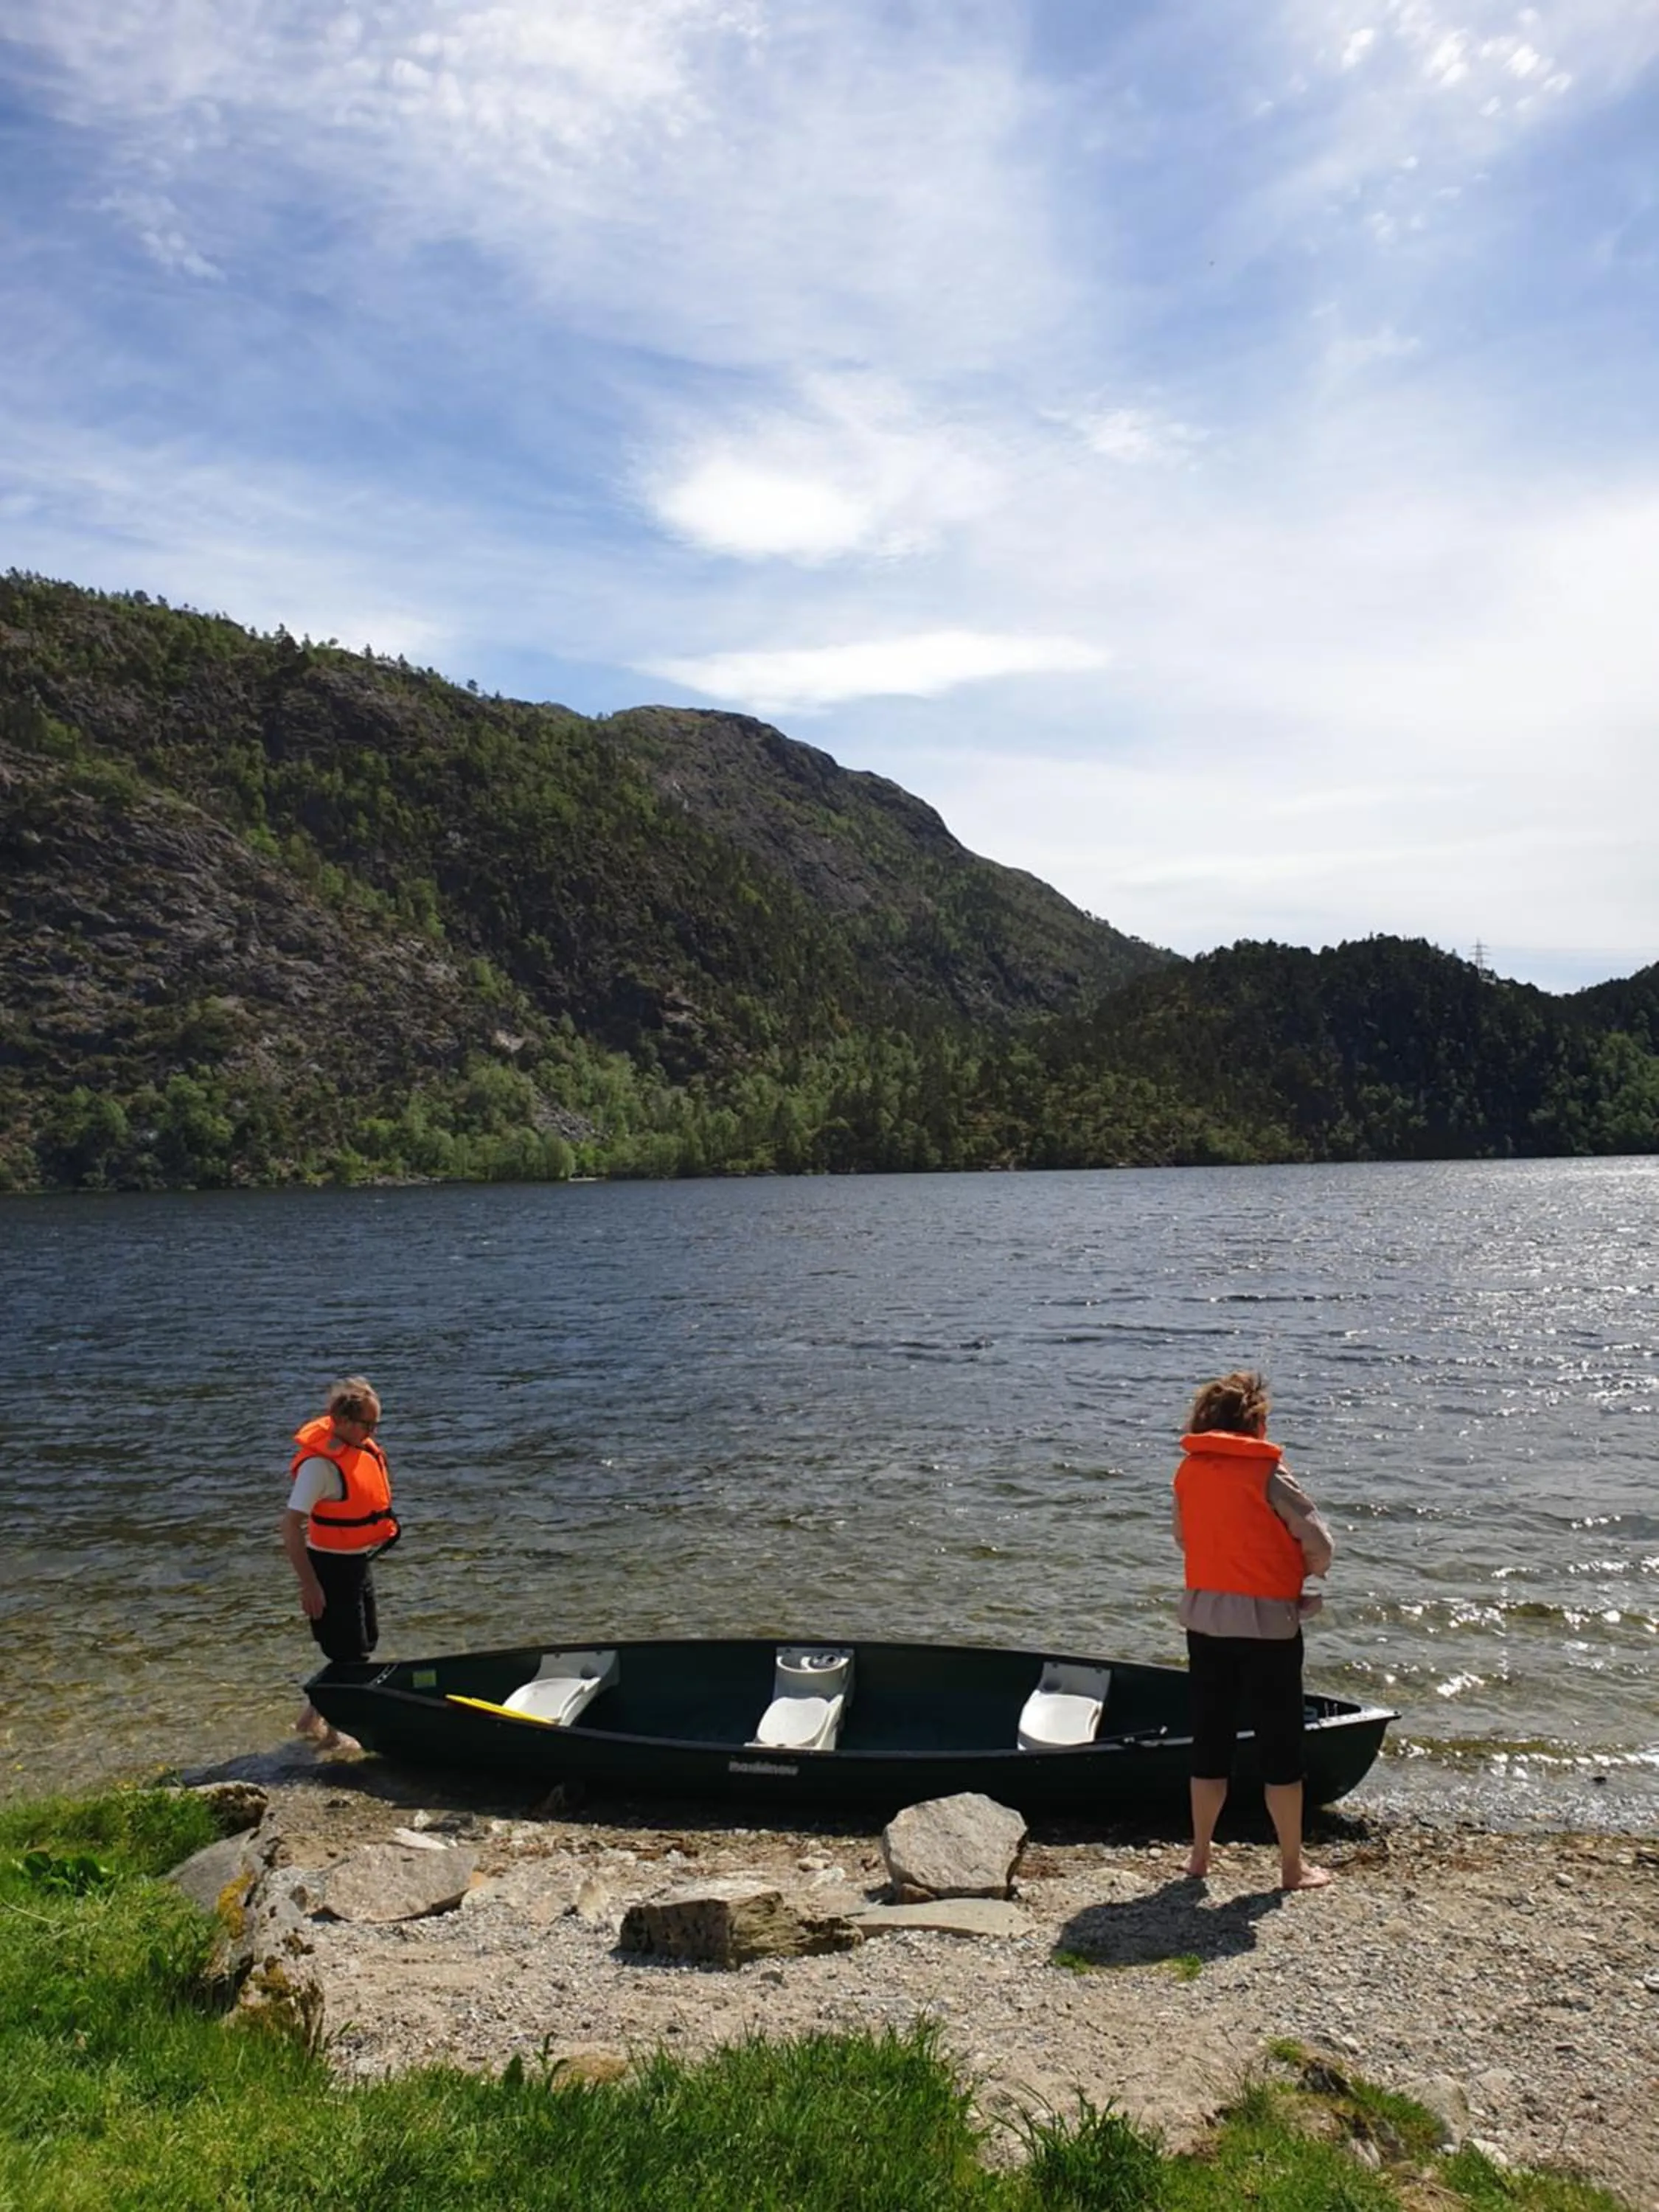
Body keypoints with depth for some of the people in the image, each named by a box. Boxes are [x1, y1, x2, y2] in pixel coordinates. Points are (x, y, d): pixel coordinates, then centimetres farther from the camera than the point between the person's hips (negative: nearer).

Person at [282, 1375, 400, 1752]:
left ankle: (313, 1715, 32)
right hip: (331, 1566, -9)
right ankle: (329, 1734, 19)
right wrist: (309, 1585, -26)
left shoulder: (363, 1449, 1)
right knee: (349, 1653, 0)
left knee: (365, 1643, 18)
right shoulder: (320, 1463, -25)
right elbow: (291, 1526, -27)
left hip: (357, 1562, 9)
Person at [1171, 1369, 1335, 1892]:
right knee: (1280, 1745, 9)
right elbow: (1320, 1546, -14)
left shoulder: (1188, 1471, 0)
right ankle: (1292, 1866, 19)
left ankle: (1200, 1855, 25)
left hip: (1205, 1622, 5)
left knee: (1210, 1740, 16)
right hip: (1267, 1622, -5)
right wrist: (1301, 1573, 7)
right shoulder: (1268, 1474, -15)